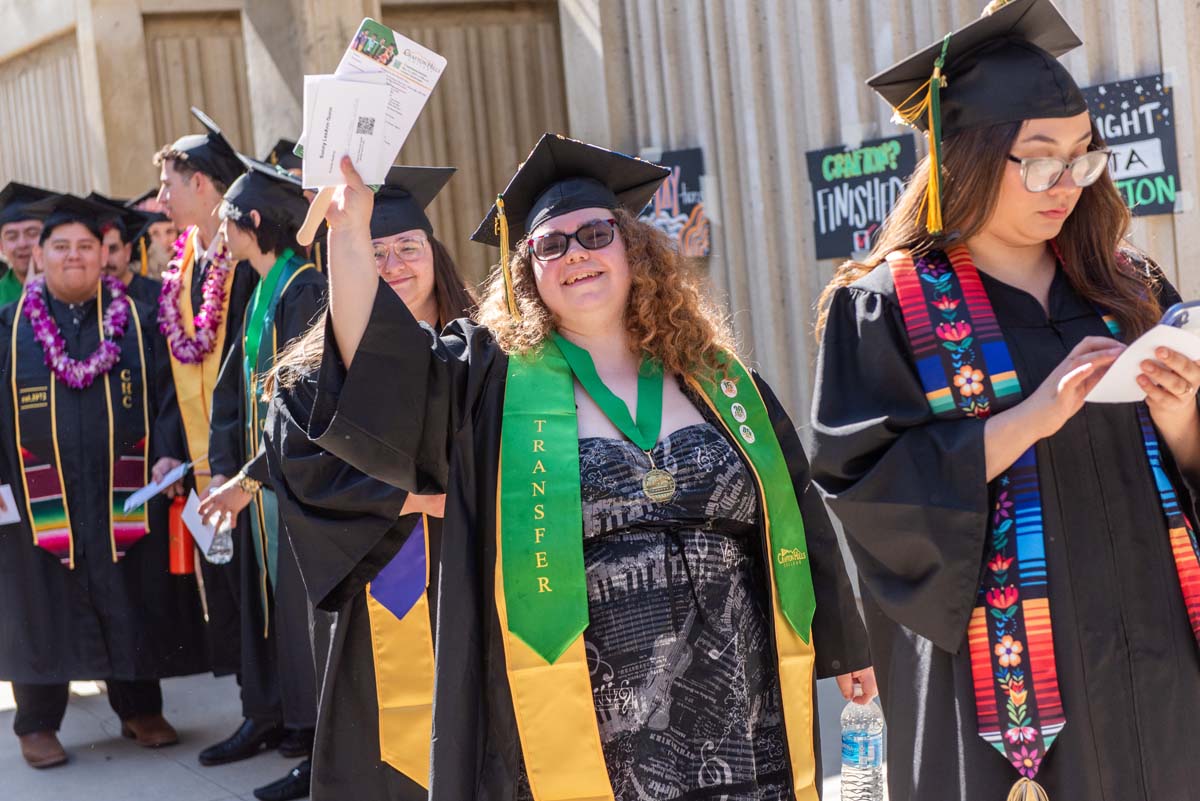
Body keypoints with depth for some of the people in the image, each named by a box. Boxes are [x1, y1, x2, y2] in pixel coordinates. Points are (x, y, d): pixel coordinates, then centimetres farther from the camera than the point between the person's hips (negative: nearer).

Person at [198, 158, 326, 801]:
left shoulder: (307, 291, -16)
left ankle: (316, 742, 7)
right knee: (267, 598, 14)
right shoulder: (261, 293, 11)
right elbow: (234, 388, 14)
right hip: (257, 477, 8)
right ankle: (273, 717, 25)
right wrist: (223, 472, 5)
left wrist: (247, 481, -18)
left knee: (301, 605, -2)